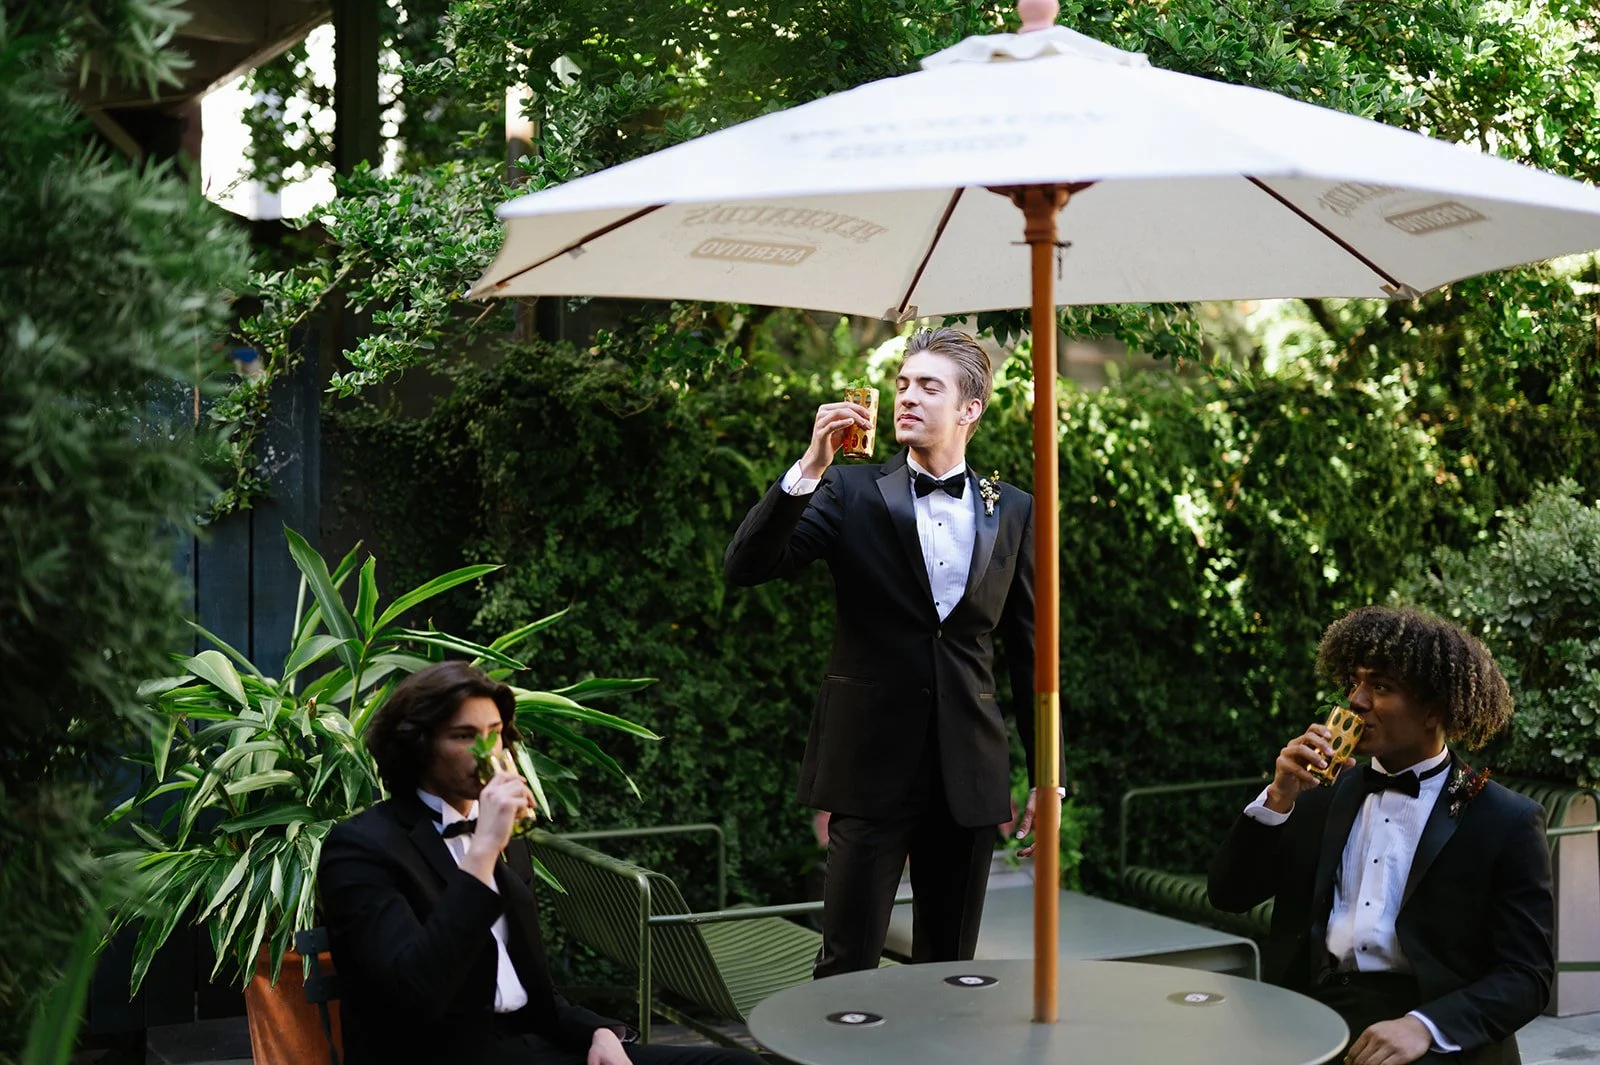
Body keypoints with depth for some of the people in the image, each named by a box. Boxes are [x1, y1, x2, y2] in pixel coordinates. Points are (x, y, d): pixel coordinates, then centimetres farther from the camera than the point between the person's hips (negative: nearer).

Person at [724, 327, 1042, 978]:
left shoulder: (1013, 513, 8)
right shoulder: (851, 493, 0)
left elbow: (1027, 649, 11)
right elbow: (745, 567, -11)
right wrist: (810, 468, -22)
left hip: (967, 772, 3)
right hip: (872, 764, -2)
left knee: (950, 966, 11)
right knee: (848, 965, -1)